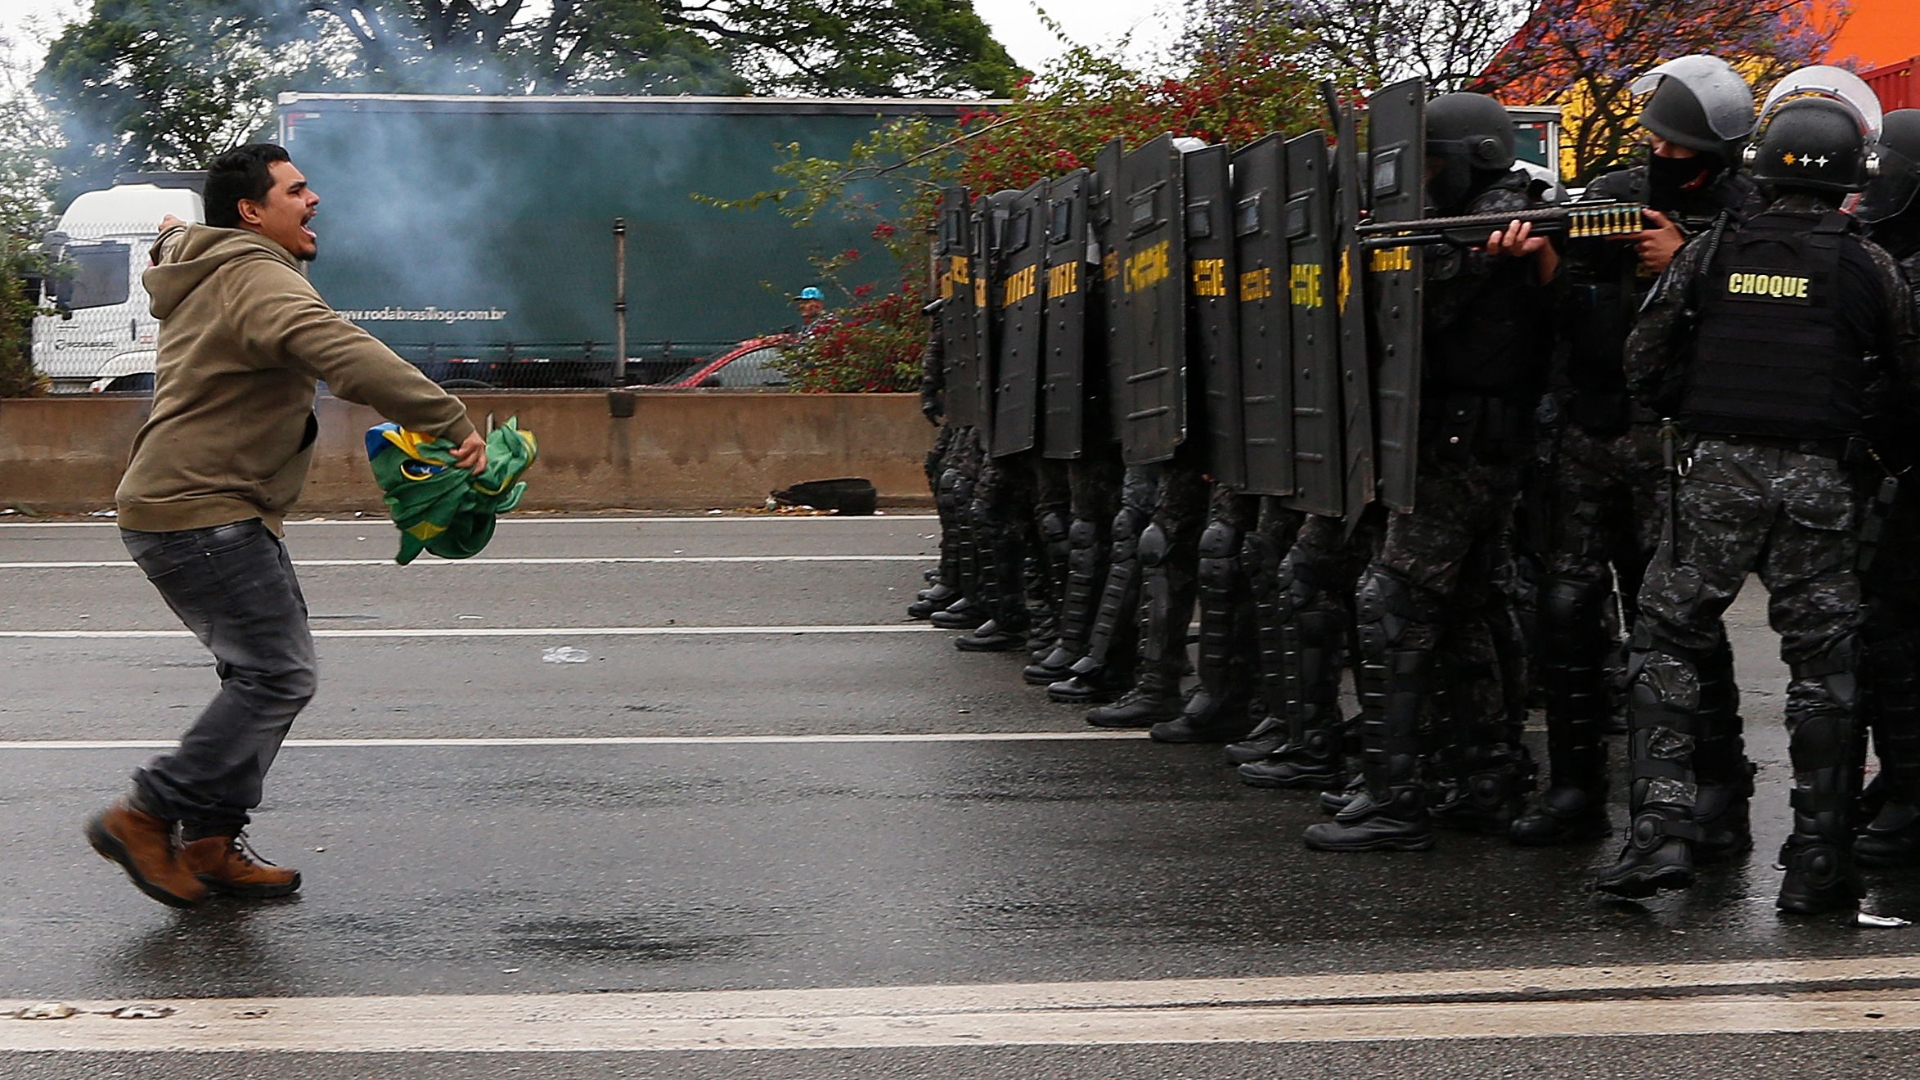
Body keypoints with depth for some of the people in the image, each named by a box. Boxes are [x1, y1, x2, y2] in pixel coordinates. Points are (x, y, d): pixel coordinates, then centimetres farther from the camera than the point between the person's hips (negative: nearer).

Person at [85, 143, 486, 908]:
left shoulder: (203, 277, 18)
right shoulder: (258, 278, -16)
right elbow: (341, 353, -32)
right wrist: (448, 420, -34)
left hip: (178, 507, 11)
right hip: (203, 513, -11)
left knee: (262, 675, 13)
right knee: (279, 678, -12)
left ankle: (211, 843, 13)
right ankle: (146, 818, -8)